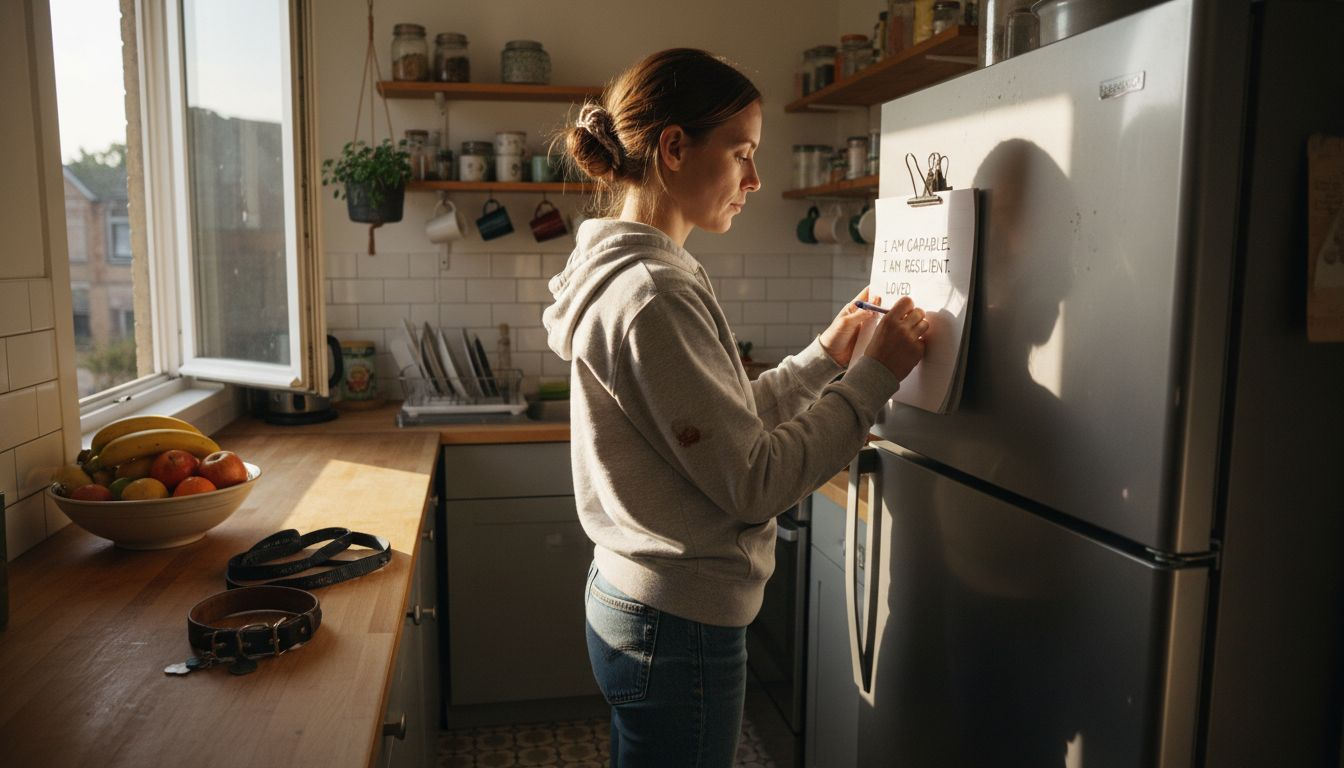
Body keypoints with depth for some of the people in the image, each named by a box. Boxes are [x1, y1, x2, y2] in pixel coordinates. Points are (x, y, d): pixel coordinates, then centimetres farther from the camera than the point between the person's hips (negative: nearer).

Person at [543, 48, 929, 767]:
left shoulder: (628, 272, 7)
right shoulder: (651, 295, -24)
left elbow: (726, 422, 10)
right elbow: (753, 481, -22)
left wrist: (824, 355, 6)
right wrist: (874, 374, -15)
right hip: (679, 627, -10)